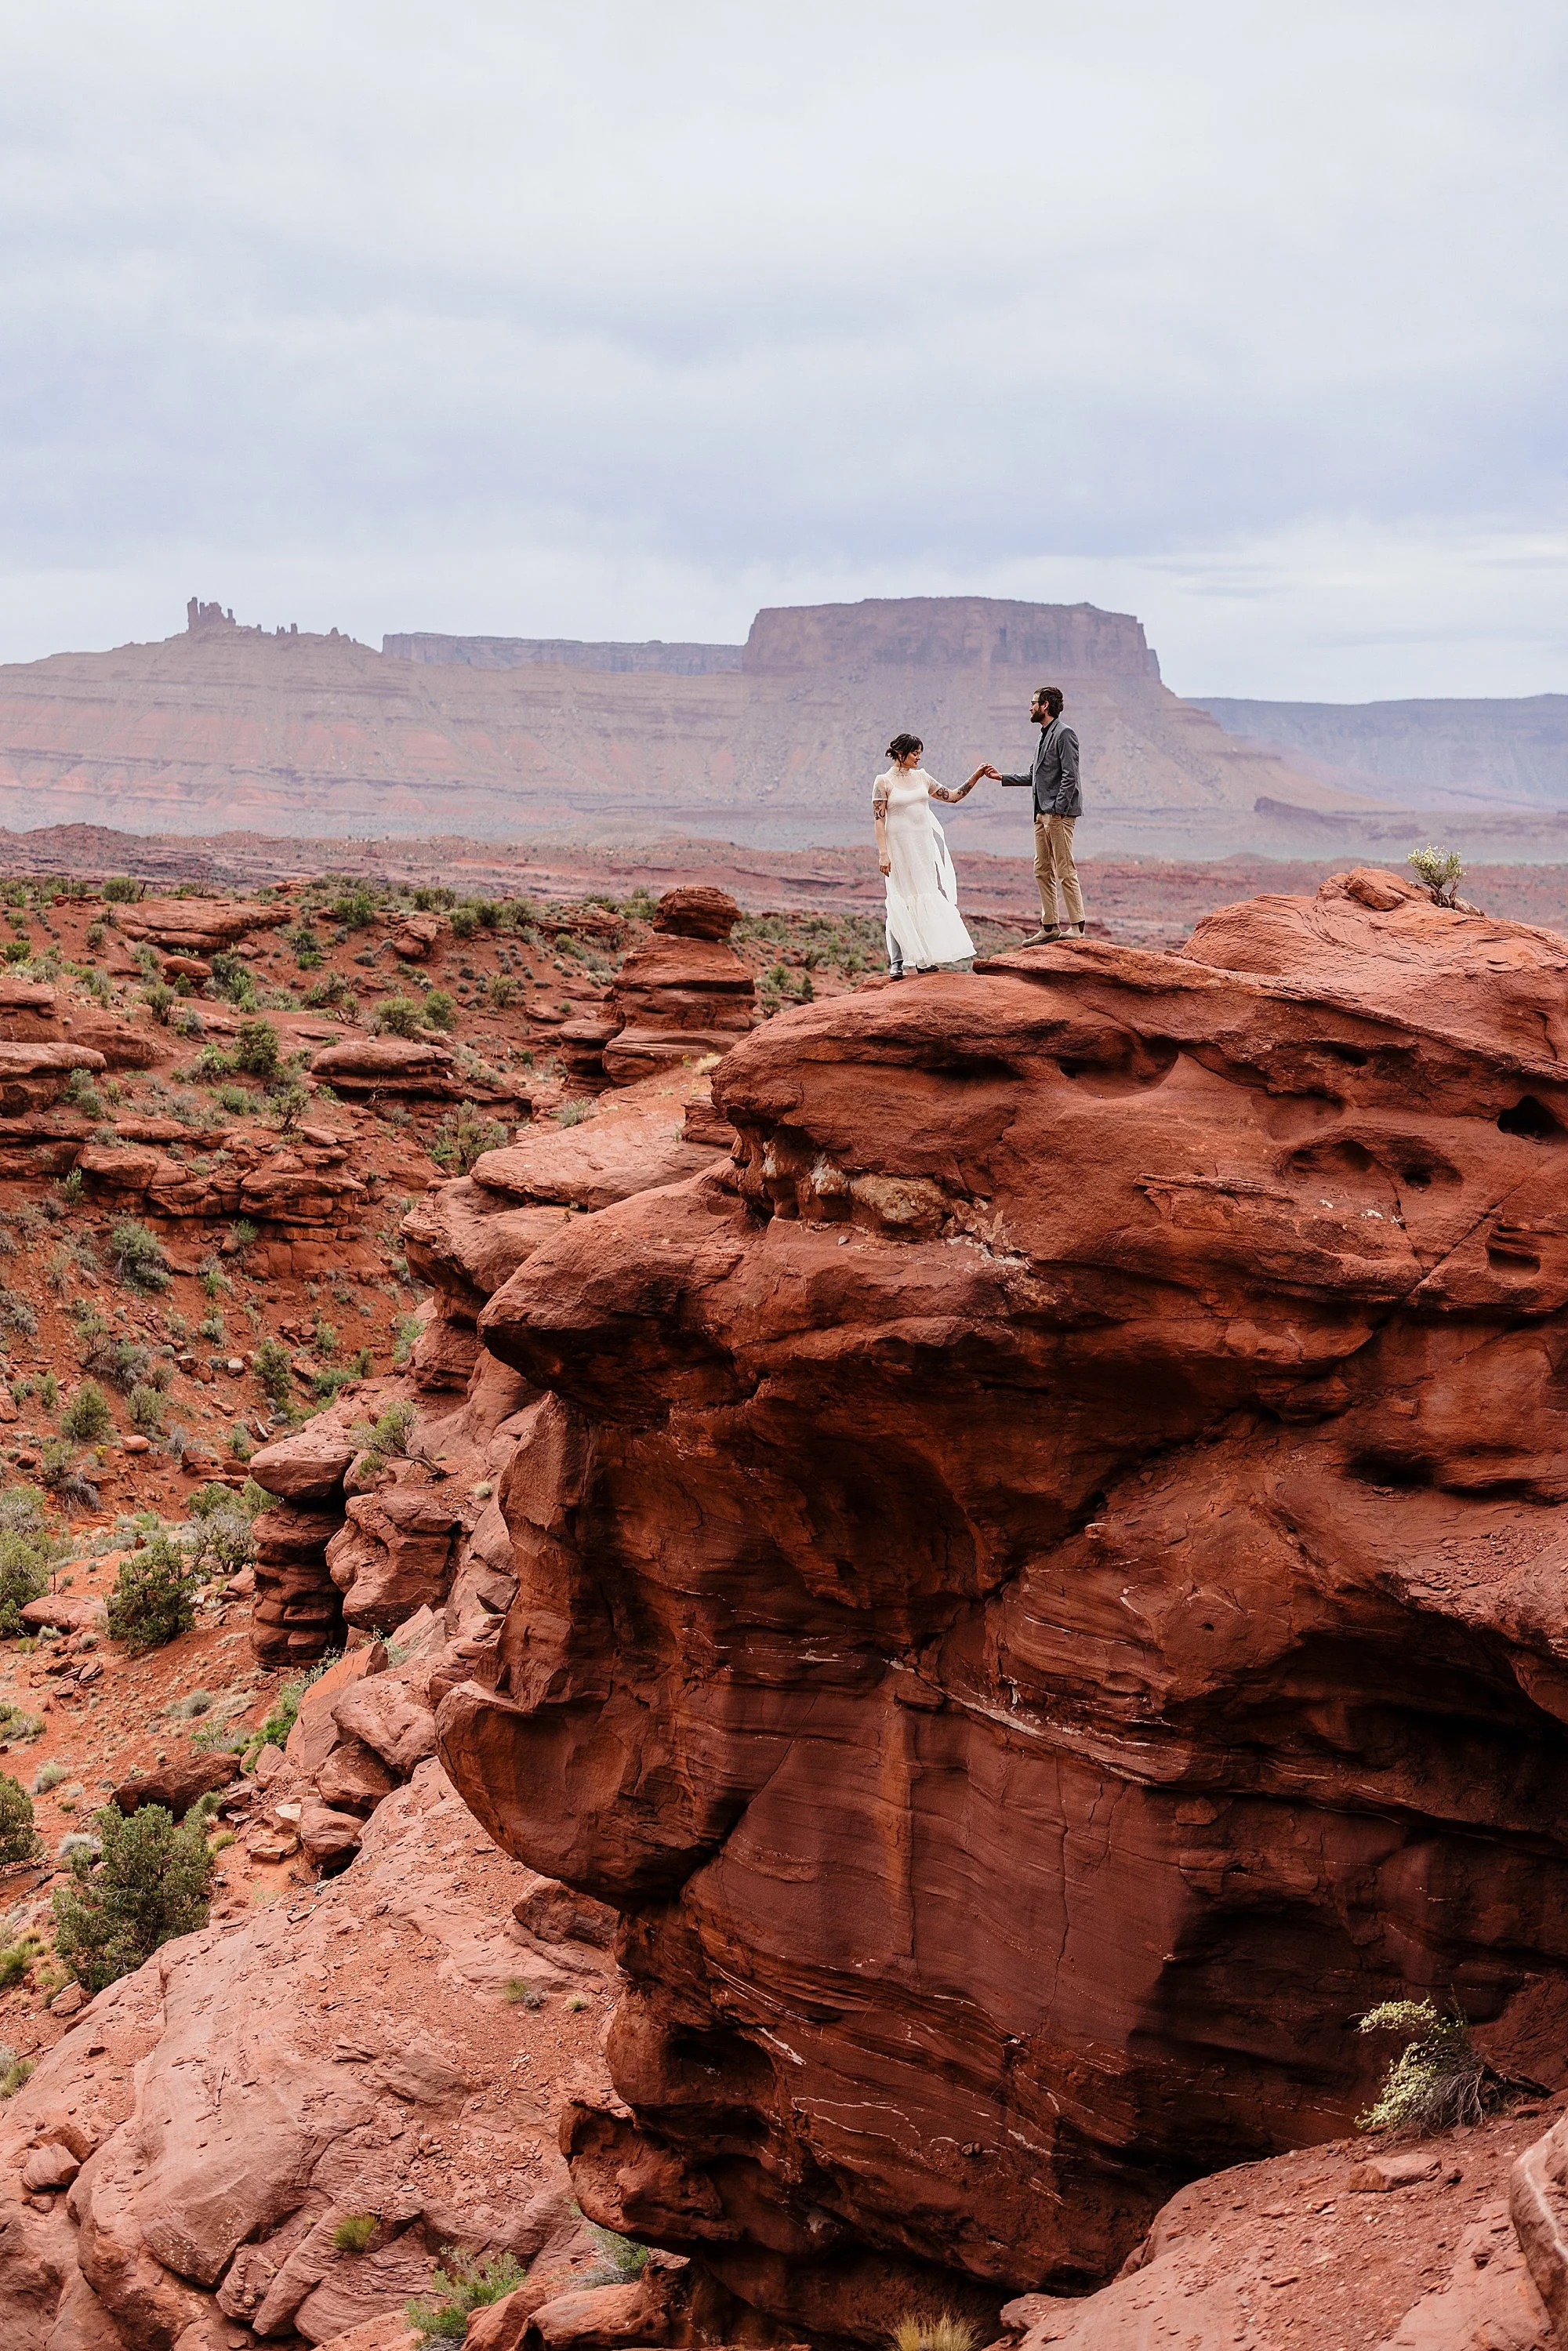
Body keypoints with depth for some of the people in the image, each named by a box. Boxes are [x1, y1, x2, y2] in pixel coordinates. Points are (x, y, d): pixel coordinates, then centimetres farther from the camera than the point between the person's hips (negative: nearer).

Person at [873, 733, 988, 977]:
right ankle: (897, 961, -2)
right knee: (901, 901, -5)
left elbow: (953, 796, 14)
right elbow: (879, 820, -7)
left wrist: (976, 777, 6)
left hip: (925, 846, 5)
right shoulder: (884, 782, -5)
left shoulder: (921, 777, 10)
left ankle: (922, 959, 9)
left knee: (926, 898, 3)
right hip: (899, 847, -5)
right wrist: (883, 854, -14)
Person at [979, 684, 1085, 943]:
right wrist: (1002, 777, 22)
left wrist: (1058, 810, -20)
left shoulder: (1064, 734, -10)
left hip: (1060, 813, -10)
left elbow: (1070, 776, -16)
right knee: (1042, 871, 10)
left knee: (1065, 870, -9)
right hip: (1042, 814, 10)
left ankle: (1076, 926, -7)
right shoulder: (1044, 736, 19)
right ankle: (1049, 926, 14)